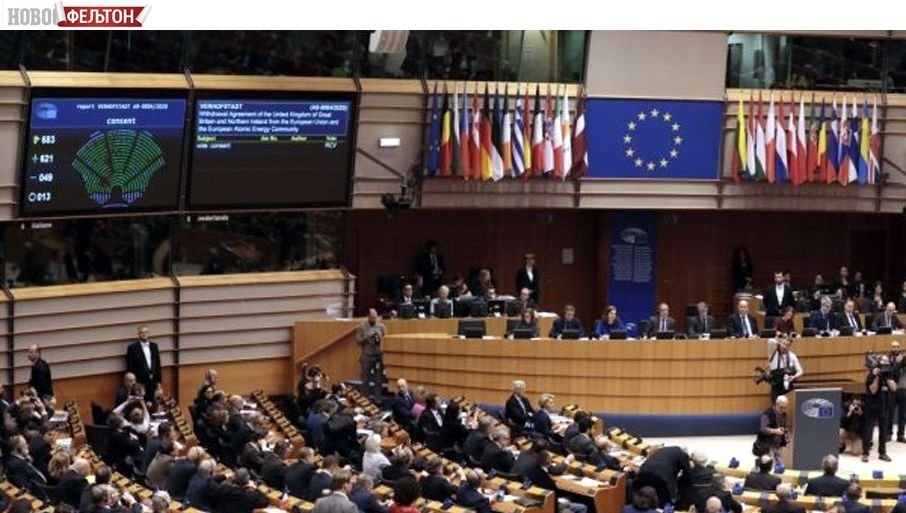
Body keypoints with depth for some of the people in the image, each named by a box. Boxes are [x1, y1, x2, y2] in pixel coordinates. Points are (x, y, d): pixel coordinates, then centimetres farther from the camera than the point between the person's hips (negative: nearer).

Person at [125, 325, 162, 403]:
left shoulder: (154, 346, 11)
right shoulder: (132, 348, -4)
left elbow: (158, 364, 14)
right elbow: (129, 367, -4)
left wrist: (158, 381, 10)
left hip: (153, 382, 4)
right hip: (139, 382, -4)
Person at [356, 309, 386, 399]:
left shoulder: (381, 326, 5)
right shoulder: (362, 327, 0)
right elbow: (358, 341, -2)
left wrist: (381, 338, -12)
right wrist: (366, 338, -17)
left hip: (379, 355, 2)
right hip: (367, 355, -2)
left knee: (378, 379, 1)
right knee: (366, 379, 1)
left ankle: (377, 398, 6)